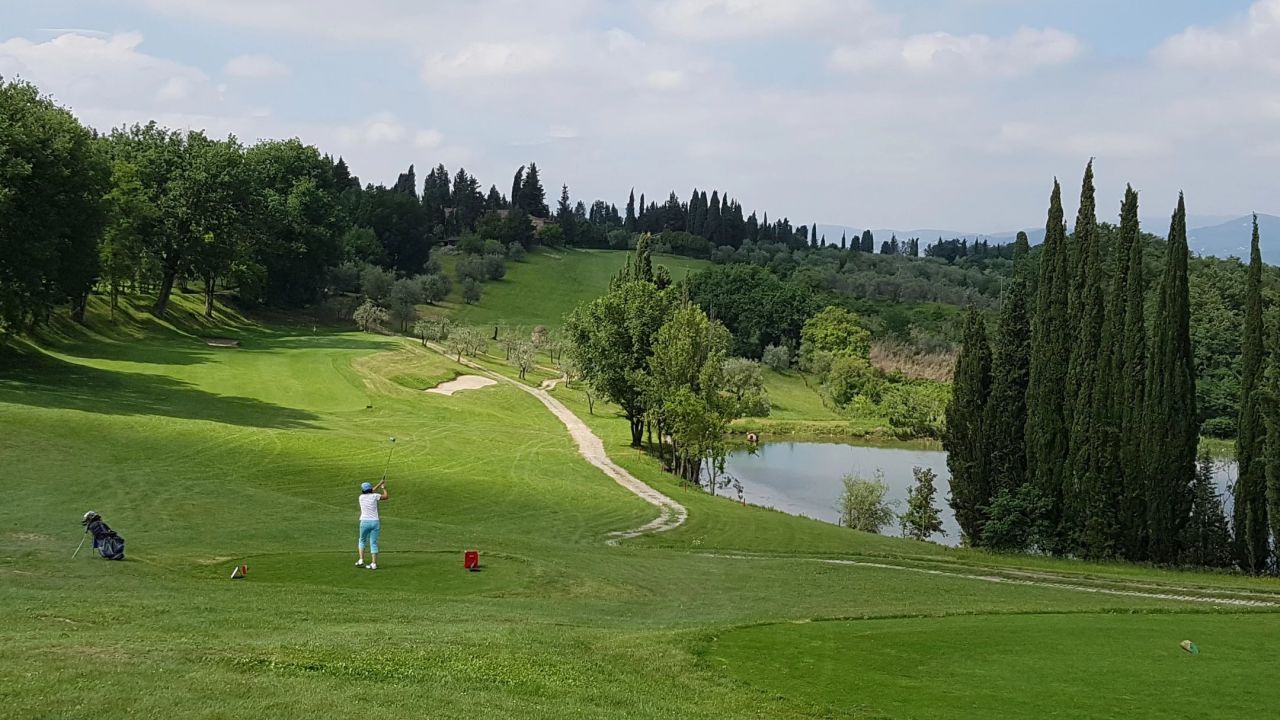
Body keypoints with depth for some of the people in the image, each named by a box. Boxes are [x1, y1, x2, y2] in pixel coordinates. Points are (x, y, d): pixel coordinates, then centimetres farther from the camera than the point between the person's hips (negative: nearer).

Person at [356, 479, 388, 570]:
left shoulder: (361, 497, 3)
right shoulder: (374, 496, -3)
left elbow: (371, 492, 20)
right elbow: (385, 496, 13)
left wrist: (380, 484, 27)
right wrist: (383, 488, 30)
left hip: (365, 522, 0)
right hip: (375, 522, 0)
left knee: (362, 541, 19)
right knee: (374, 543, 3)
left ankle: (361, 560, 6)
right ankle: (374, 563, -3)